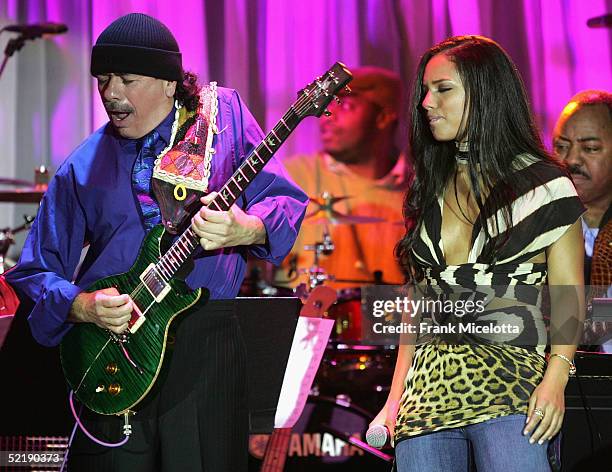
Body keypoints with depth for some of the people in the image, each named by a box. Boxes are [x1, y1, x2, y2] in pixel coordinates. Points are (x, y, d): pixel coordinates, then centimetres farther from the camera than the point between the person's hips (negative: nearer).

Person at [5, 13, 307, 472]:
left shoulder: (224, 113, 4)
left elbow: (286, 199, 1)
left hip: (207, 340, -1)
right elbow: (36, 269, 8)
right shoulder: (83, 168, 6)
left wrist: (246, 230, -21)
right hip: (111, 337, 1)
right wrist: (82, 306, -12)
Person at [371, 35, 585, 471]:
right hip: (427, 393, 5)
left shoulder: (544, 186, 1)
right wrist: (395, 400, 12)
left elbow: (568, 298, -2)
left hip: (510, 389, -5)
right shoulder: (431, 189, 17)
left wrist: (555, 378, -17)